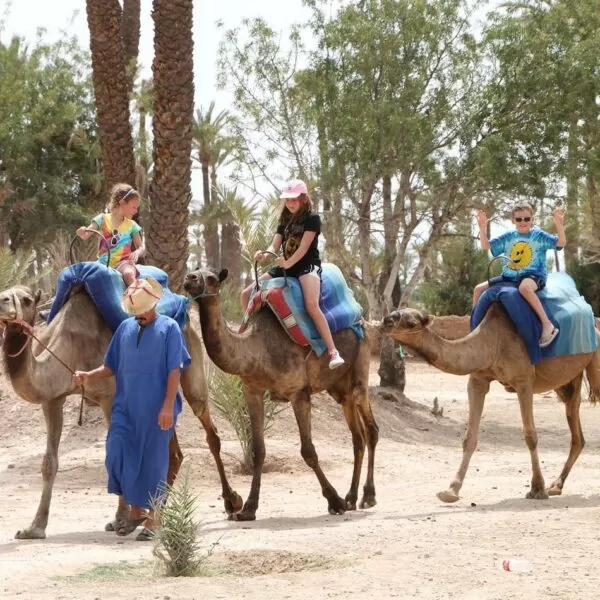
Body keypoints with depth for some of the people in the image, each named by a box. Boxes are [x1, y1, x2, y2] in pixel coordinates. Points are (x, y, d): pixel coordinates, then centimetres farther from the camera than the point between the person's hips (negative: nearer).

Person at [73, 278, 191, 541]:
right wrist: (89, 375, -4)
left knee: (152, 460, 1)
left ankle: (151, 518, 13)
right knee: (118, 454, -3)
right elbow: (112, 367, 15)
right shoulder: (125, 328, 10)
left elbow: (174, 371, -7)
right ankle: (136, 509, 15)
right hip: (125, 406, 4)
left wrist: (168, 406, -13)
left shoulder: (168, 328, -3)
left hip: (155, 410, -4)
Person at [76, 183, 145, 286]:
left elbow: (141, 248, 12)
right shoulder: (102, 219, 8)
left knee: (129, 273, -35)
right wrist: (82, 232, -29)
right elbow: (85, 235, -3)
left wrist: (137, 253, -13)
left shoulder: (131, 225, 12)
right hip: (104, 264, 1)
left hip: (123, 263, -1)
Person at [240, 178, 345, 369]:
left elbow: (304, 247, -14)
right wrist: (264, 256, -16)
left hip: (308, 266, -8)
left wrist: (288, 263, -28)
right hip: (285, 268, 8)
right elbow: (274, 247, 7)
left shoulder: (312, 218, -4)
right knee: (247, 294, 1)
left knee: (312, 305, -33)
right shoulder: (285, 220, 17)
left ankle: (333, 352, -35)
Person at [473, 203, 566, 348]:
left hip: (533, 275, -7)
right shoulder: (508, 237, 10)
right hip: (509, 276, 7)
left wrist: (559, 224, -31)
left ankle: (547, 325, -40)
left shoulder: (539, 235, -3)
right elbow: (486, 246, 10)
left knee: (524, 287, -43)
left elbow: (560, 243, -13)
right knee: (478, 289, 1)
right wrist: (482, 228, -7)